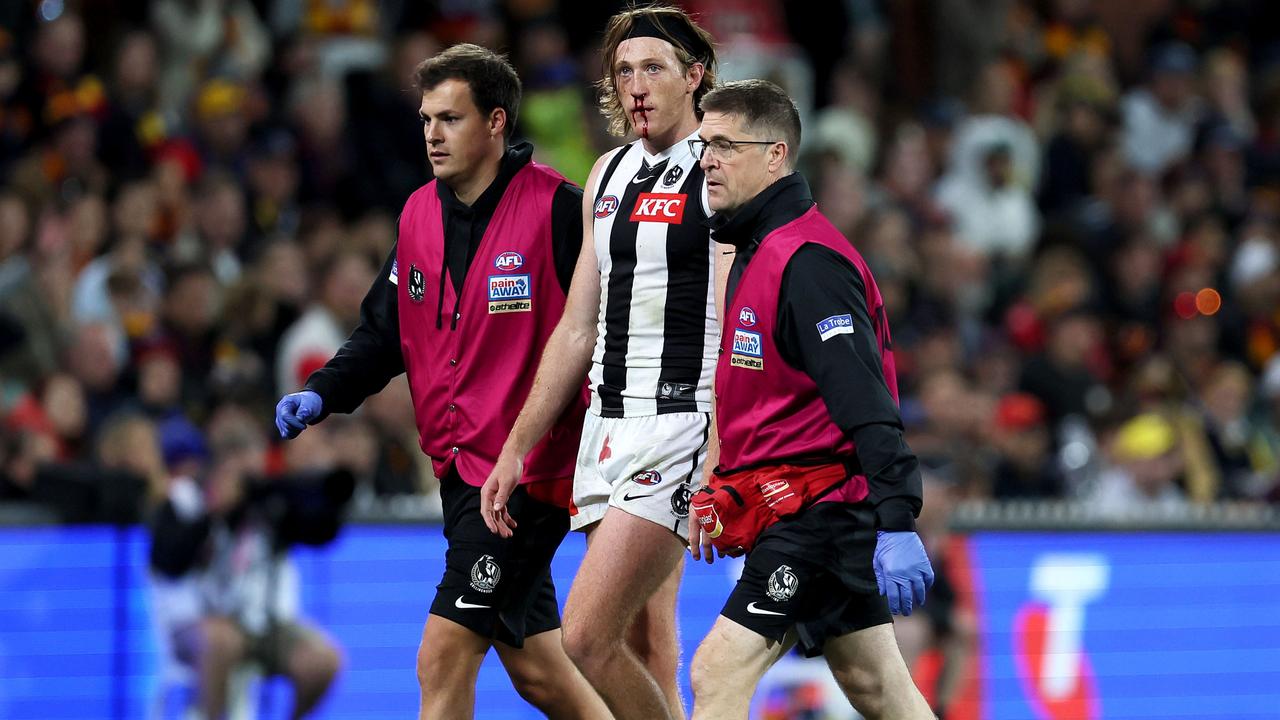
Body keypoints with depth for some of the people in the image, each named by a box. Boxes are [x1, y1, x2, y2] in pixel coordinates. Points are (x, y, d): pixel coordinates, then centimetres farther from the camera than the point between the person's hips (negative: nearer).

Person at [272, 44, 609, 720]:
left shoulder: (557, 208, -12)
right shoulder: (419, 215, 9)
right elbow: (385, 330, 16)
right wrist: (323, 392, 1)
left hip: (530, 470, -7)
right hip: (461, 468, 7)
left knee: (443, 657, -12)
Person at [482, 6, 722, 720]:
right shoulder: (611, 174, 16)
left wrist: (717, 470, -22)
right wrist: (516, 451, 18)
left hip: (683, 423, -8)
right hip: (609, 425, 8)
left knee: (587, 638, -16)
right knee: (647, 660, 7)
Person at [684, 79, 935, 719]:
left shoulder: (806, 260, -16)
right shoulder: (755, 252, 16)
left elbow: (866, 404, -25)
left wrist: (897, 526, -31)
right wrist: (724, 494, 24)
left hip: (820, 514, -11)